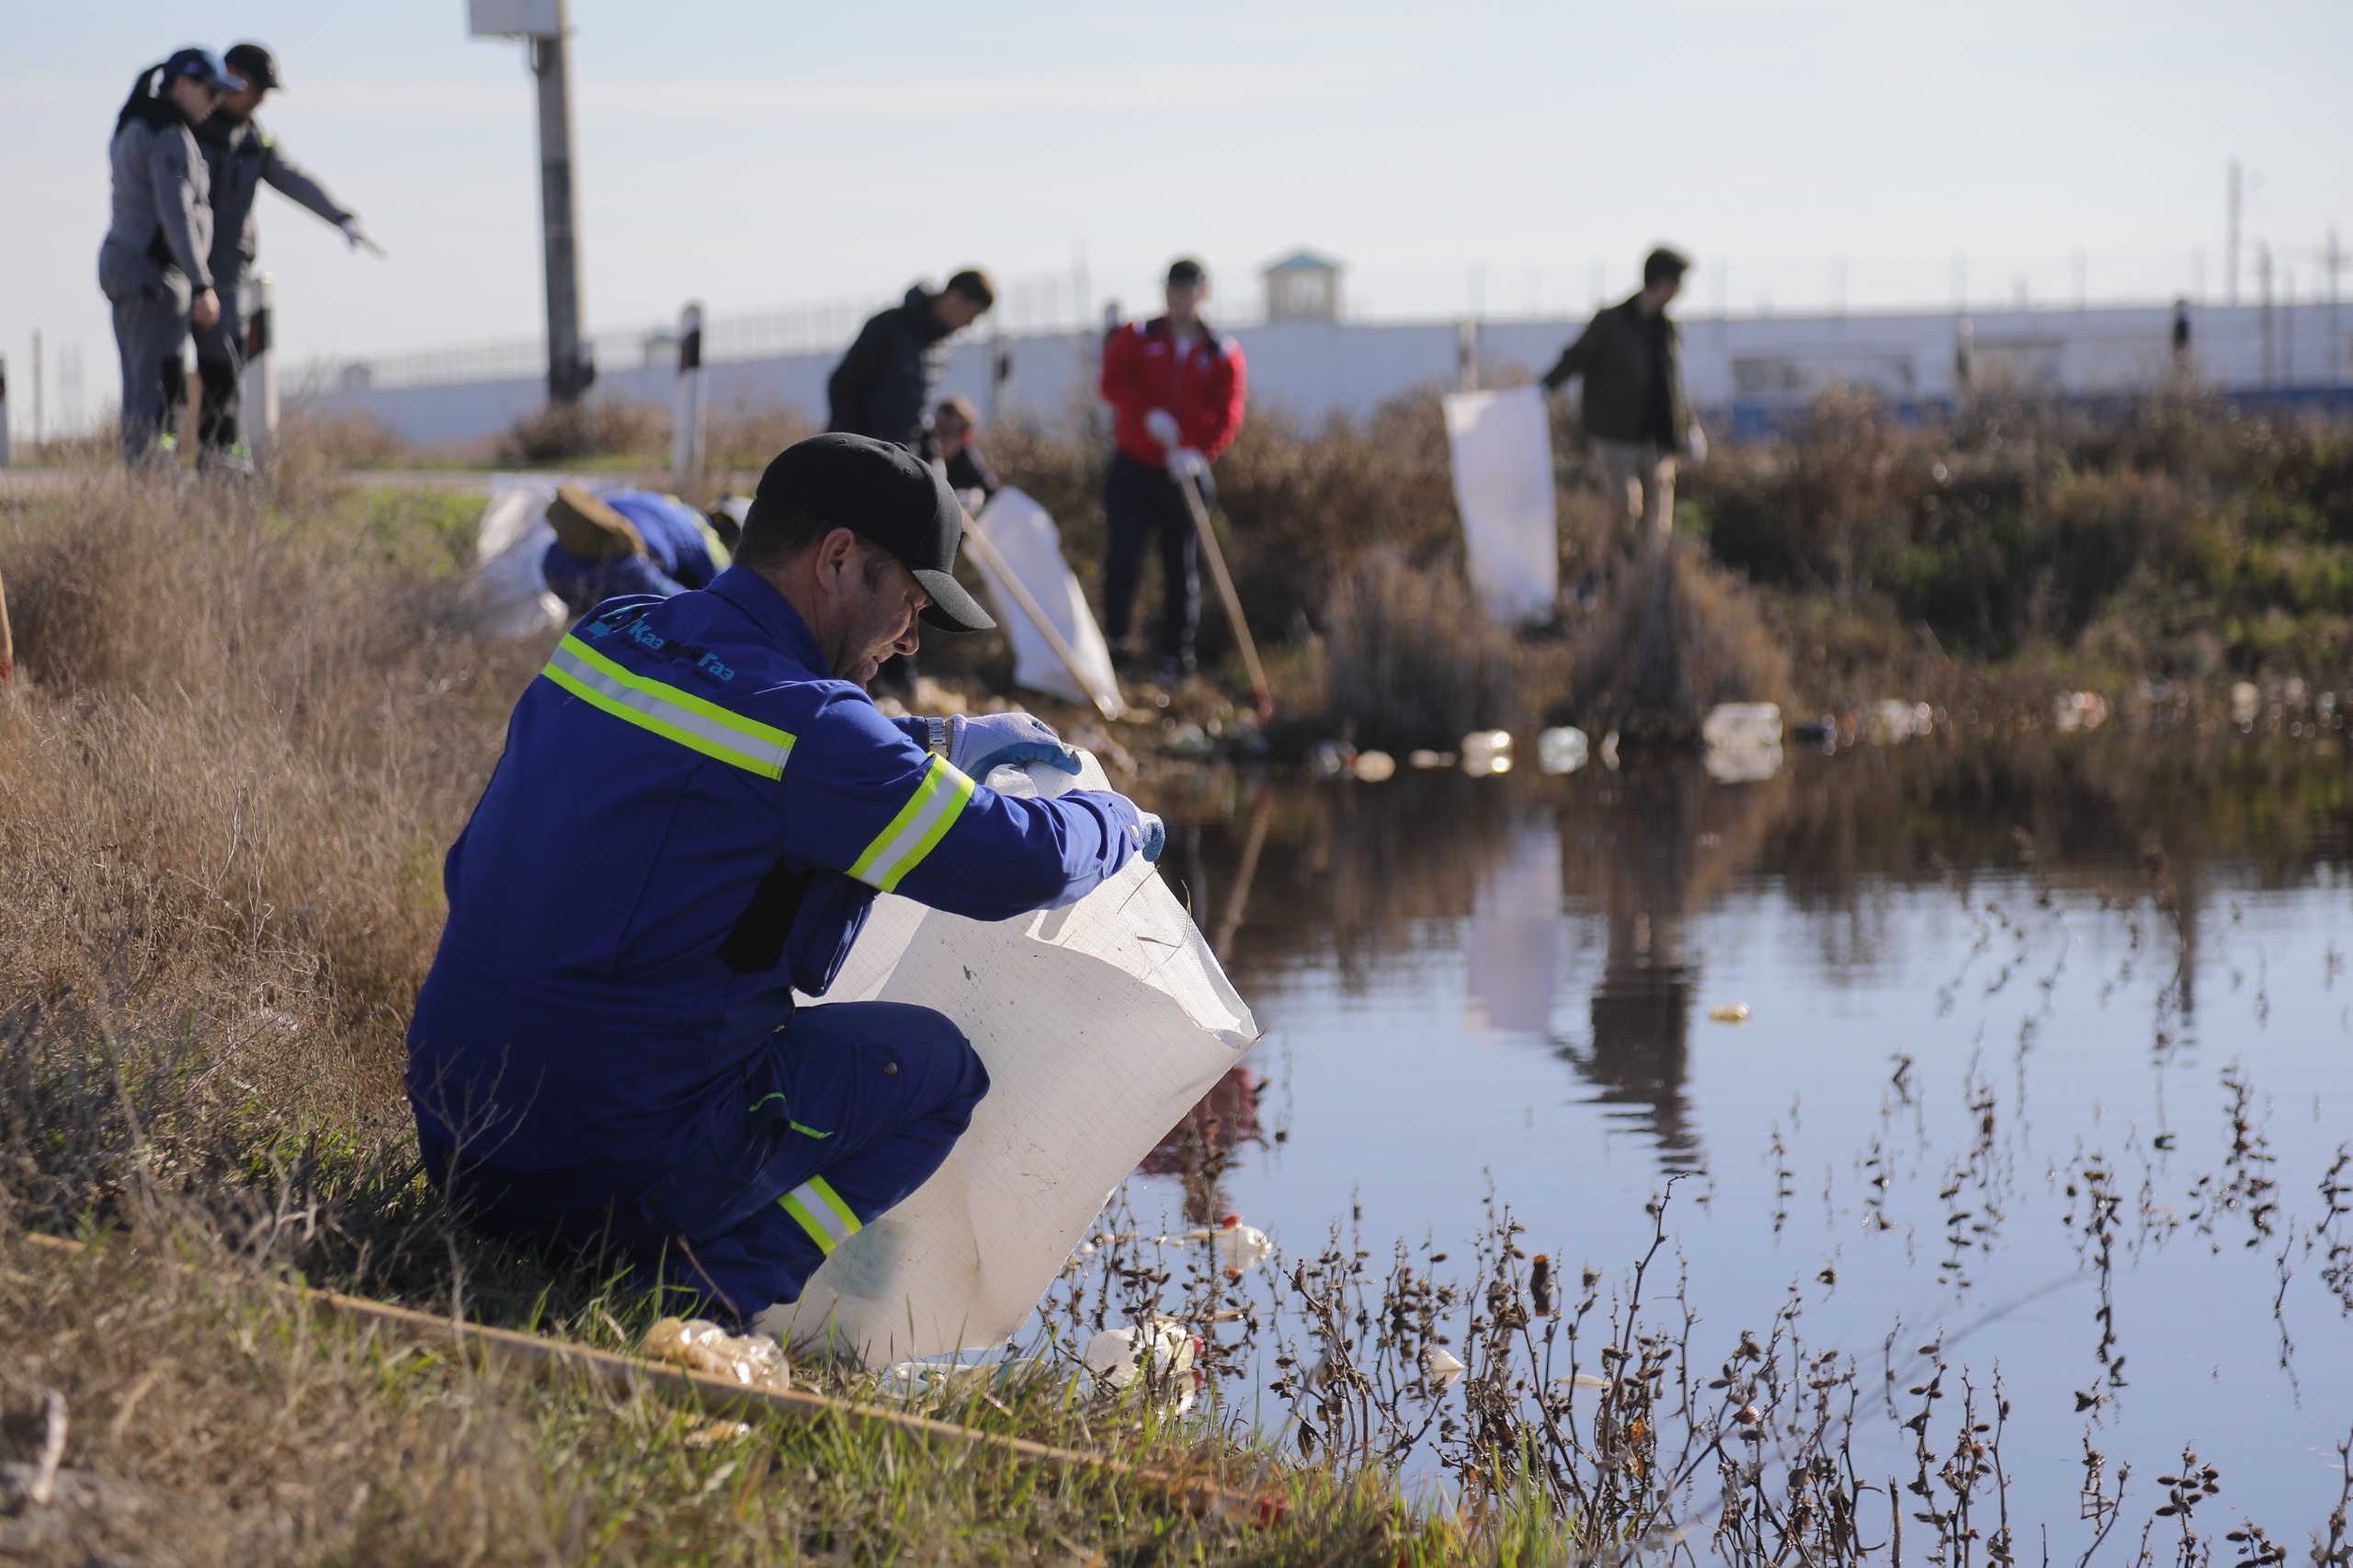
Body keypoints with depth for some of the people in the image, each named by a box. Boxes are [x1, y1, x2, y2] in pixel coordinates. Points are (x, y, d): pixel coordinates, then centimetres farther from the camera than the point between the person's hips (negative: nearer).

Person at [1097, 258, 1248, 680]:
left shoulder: (1223, 354, 3)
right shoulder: (1137, 337, 4)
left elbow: (1227, 417, -5)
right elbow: (1113, 382, -11)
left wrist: (1198, 452, -23)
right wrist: (1148, 414, -28)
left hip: (1186, 474, 0)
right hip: (1133, 468, 0)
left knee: (1182, 569, 2)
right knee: (1123, 560, -6)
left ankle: (1177, 652, 11)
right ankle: (1116, 638, 11)